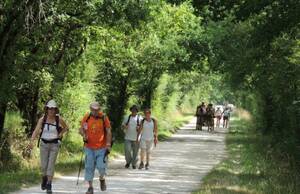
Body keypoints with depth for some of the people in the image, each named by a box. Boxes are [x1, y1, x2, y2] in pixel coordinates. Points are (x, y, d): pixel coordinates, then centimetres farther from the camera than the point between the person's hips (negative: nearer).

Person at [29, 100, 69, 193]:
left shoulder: (59, 119, -7)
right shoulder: (42, 119, -9)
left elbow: (66, 128, 10)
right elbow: (36, 131, -18)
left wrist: (60, 134, -7)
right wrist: (32, 141, -33)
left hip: (54, 144, -1)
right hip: (44, 144, 1)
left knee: (51, 165, -8)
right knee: (44, 165, 4)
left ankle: (49, 186, -4)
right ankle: (44, 178, 35)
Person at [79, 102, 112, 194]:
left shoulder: (104, 117, -5)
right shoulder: (86, 117, 0)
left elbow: (108, 131, -1)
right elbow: (81, 129, 11)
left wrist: (108, 144, -7)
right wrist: (84, 135, -10)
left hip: (101, 147, -2)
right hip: (89, 147, 2)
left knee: (101, 166, -5)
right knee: (89, 167, 3)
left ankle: (102, 179, 28)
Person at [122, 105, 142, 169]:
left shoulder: (140, 118, 2)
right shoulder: (127, 118, 8)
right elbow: (123, 125, 14)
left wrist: (139, 127, -16)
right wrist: (124, 126, -10)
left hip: (136, 138, -1)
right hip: (128, 137, 1)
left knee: (135, 151, 2)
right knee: (127, 150, -11)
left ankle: (134, 164, 17)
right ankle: (128, 162, 13)